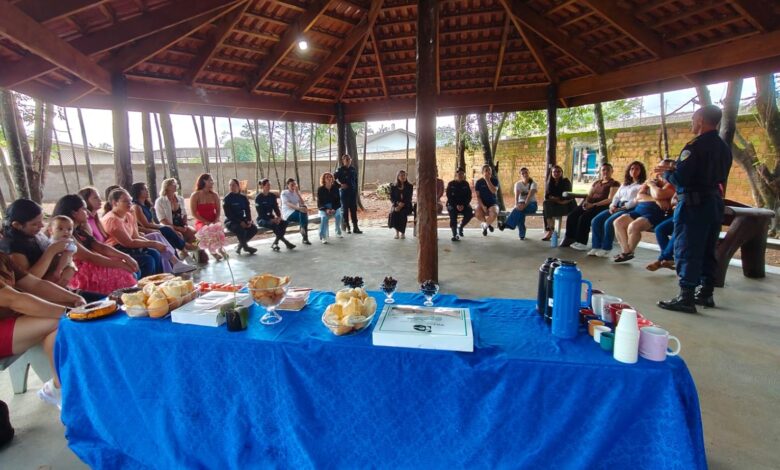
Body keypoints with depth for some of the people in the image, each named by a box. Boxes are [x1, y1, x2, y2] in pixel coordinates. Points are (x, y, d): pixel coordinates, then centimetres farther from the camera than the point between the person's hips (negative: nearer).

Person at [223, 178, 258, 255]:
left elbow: (247, 211, 6)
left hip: (242, 220, 5)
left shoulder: (243, 198, 9)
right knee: (240, 229, -35)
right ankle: (246, 246, -11)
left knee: (254, 228, -21)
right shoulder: (227, 199, -5)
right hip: (230, 221, -5)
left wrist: (249, 220, -15)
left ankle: (240, 245, -3)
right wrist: (240, 222, -23)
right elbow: (228, 214, -12)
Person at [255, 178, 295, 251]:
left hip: (271, 218, 6)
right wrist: (271, 220, -22)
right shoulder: (258, 197, -9)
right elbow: (260, 213, -14)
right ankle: (286, 243, -20)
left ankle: (275, 244, -16)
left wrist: (279, 217, -14)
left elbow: (276, 208, 6)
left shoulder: (272, 196, 8)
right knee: (274, 225, -34)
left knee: (284, 222, -21)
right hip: (262, 219, -6)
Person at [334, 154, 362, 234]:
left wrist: (356, 191, 12)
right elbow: (334, 178, -10)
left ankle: (355, 227, 7)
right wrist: (340, 184, -23)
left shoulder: (353, 169, 9)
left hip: (352, 192, 4)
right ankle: (347, 227, 11)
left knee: (354, 209, 3)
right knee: (345, 209, 3)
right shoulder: (340, 170, -3)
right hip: (344, 192, -3)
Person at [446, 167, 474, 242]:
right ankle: (455, 234, -37)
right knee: (453, 212, -35)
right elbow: (449, 197, -5)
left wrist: (463, 205, -15)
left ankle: (460, 226, 1)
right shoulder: (451, 184, 1)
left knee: (470, 213, -27)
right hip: (452, 204, -2)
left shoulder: (466, 184, 7)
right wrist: (456, 205, -19)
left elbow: (469, 197, 3)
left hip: (464, 205, 2)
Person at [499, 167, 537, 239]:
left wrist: (525, 205, -39)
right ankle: (522, 234, -28)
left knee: (520, 210, -36)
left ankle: (507, 224, -42)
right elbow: (516, 196, -14)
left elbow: (530, 196, -22)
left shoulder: (533, 183, -5)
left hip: (531, 204, -2)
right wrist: (516, 204, -35)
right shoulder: (518, 184, 3)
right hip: (522, 203, 2)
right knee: (519, 209, -34)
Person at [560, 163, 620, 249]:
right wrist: (586, 202, -8)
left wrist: (593, 205, -18)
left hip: (602, 206, -6)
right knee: (571, 215, -18)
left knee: (584, 217, -32)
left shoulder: (614, 184, 3)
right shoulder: (596, 183, 23)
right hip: (589, 204, 6)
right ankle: (570, 239, -14)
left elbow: (610, 199, -9)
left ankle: (582, 243, -25)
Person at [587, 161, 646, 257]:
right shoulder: (624, 184, 27)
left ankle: (606, 249, -19)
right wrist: (612, 206, -1)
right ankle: (596, 247, -15)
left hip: (630, 209, -7)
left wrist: (623, 207, -17)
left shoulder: (643, 185, 5)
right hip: (617, 207, 7)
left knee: (609, 222, -31)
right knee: (596, 221, -16)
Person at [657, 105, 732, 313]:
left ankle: (686, 297, -6)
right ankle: (705, 293, 24)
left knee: (687, 251, -7)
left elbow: (680, 178, -20)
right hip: (715, 202, 9)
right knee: (707, 251, 15)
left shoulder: (695, 146, -14)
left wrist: (667, 171, 0)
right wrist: (675, 168, 18)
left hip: (694, 203, -9)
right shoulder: (724, 147, 14)